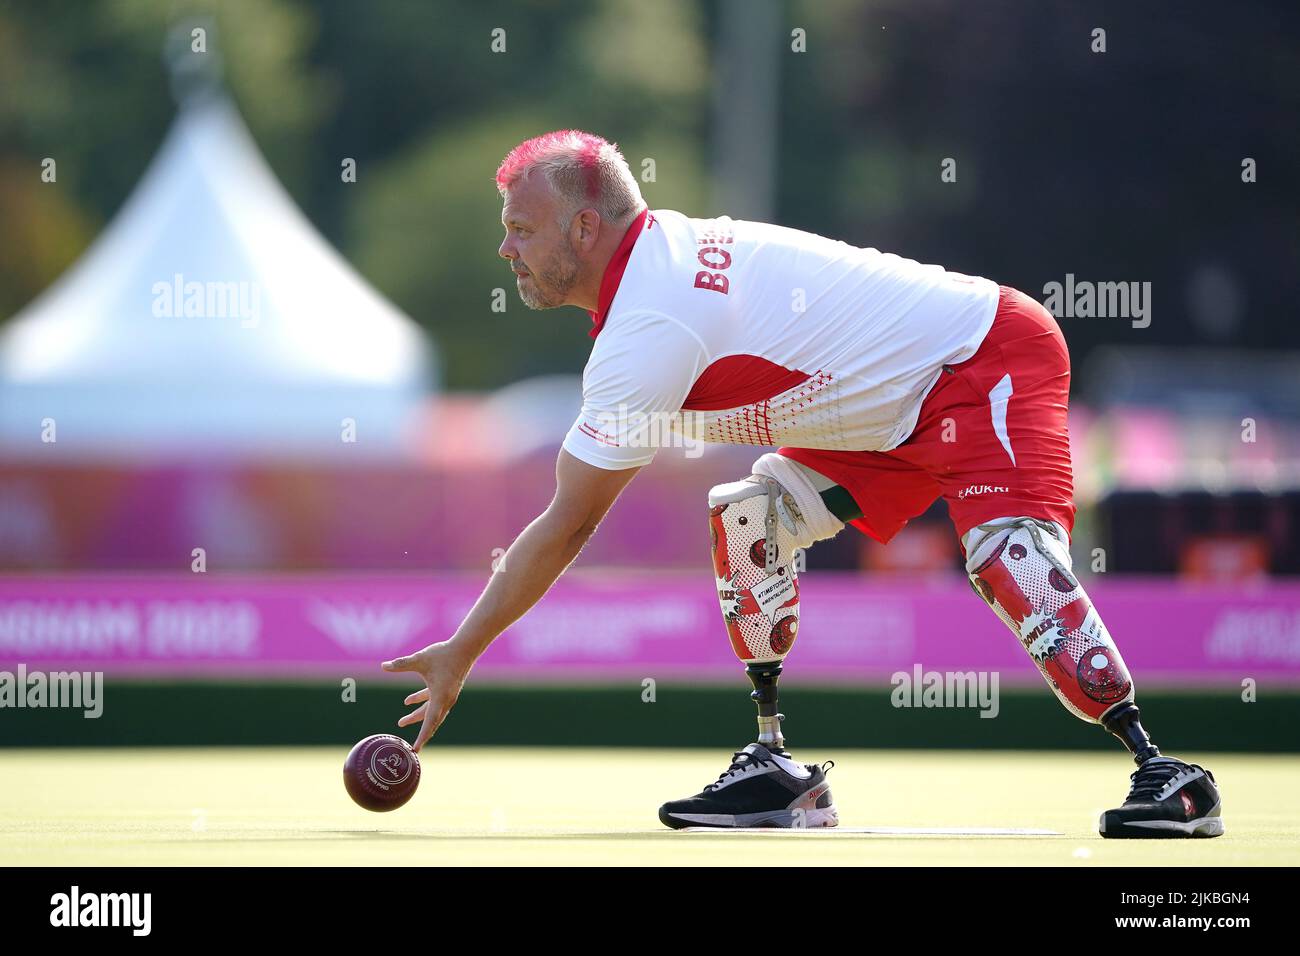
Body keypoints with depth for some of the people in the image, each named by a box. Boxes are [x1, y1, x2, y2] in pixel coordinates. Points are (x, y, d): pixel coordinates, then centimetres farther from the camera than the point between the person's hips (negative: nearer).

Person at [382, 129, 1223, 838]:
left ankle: (1161, 771, -31)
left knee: (1011, 557, -29)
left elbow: (568, 526, -20)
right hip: (901, 411, 10)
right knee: (751, 517, 6)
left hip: (990, 362, -10)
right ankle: (778, 772, 5)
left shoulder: (649, 329, -24)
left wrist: (462, 653, -13)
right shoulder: (665, 256, 3)